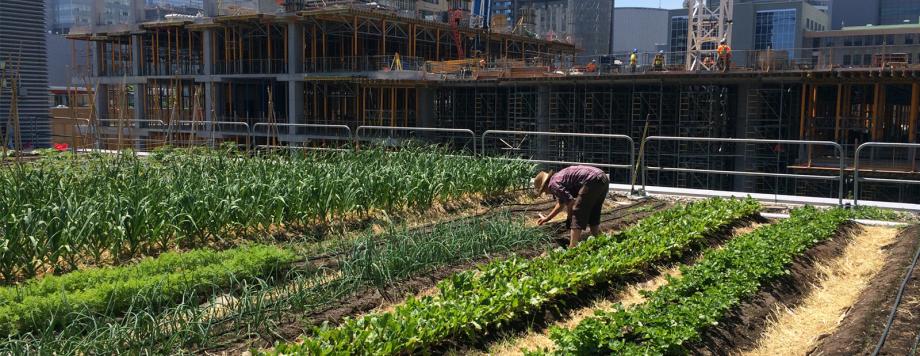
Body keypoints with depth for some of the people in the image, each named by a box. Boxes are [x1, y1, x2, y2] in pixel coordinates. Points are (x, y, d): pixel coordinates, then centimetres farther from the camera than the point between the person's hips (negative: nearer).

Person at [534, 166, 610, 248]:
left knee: (576, 216, -4)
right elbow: (561, 204, 41)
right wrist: (547, 218, 50)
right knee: (593, 217, 21)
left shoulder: (553, 184, -2)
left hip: (592, 181, -10)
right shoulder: (559, 177, 28)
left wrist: (569, 218, 9)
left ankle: (573, 248, -8)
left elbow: (571, 202, -9)